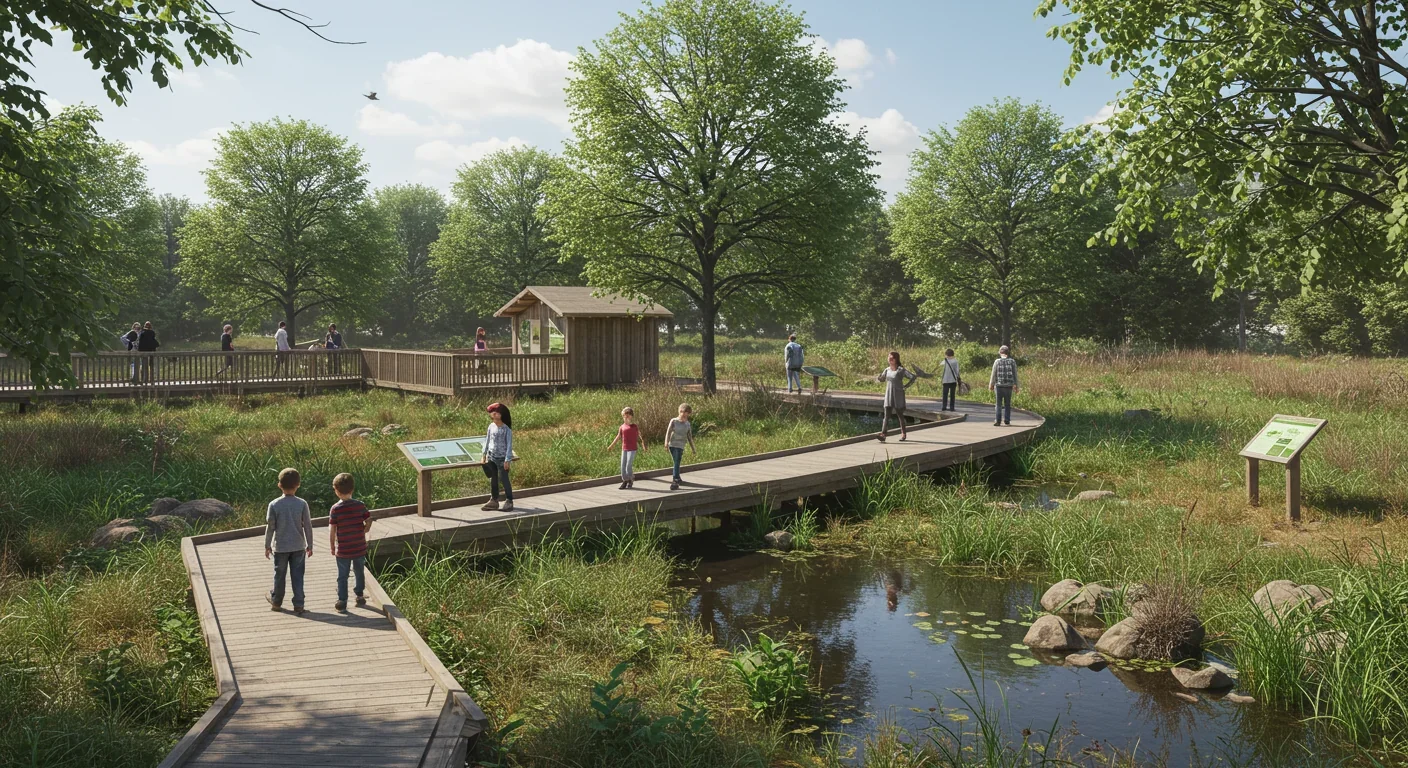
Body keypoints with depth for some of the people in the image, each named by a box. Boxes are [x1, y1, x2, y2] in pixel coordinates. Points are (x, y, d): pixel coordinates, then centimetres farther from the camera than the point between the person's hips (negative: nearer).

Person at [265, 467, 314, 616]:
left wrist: (267, 545, 7)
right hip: (298, 547, 1)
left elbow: (270, 527, -5)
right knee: (297, 576, 6)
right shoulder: (302, 504, -8)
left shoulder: (274, 505, -10)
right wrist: (310, 545, 6)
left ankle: (276, 601, 30)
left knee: (279, 575, 14)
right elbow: (308, 526, -4)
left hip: (280, 547, 0)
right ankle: (298, 605, 6)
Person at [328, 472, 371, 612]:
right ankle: (360, 596, 30)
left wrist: (332, 546, -1)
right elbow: (368, 521, -3)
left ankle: (342, 601, 12)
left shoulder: (335, 509, -13)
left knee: (342, 576, 9)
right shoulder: (360, 505, -7)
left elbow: (332, 530, -12)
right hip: (360, 548, 2)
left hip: (343, 549, -2)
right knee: (360, 572, 20)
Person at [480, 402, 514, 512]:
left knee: (504, 479, -3)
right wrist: (484, 454, 15)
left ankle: (509, 501, 6)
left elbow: (509, 445, -11)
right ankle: (494, 500, 20)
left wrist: (507, 460, -14)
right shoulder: (491, 427, 3)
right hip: (491, 457, 5)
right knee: (493, 479, 11)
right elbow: (487, 441, 14)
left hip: (502, 458, -5)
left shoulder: (506, 429, -12)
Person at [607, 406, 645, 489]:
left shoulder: (635, 427, -3)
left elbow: (638, 437, 1)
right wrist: (611, 445, 15)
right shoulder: (622, 427, 7)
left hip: (632, 449, -4)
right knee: (623, 465, 4)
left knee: (629, 465, -9)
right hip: (624, 449, 4)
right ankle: (625, 481, 14)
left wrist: (642, 444, -12)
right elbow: (618, 437, 14)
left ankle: (630, 480, 8)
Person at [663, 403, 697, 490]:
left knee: (677, 463, -10)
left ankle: (675, 482, -15)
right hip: (672, 444, 0)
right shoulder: (673, 421, 2)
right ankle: (677, 478, 26)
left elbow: (689, 437, 16)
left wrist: (693, 449, 19)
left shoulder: (688, 424, 9)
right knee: (676, 462, 7)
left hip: (680, 446, 0)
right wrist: (666, 442, -23)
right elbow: (668, 432, -7)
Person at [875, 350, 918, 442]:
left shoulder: (901, 370, -9)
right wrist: (878, 377, -2)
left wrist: (906, 386, -14)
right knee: (886, 415, -7)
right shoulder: (887, 370, 7)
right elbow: (882, 379, 21)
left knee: (900, 415, 9)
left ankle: (903, 434, 25)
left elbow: (913, 377, -14)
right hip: (888, 396, 4)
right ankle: (883, 434, -16)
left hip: (898, 396, -4)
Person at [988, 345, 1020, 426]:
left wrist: (991, 385, 9)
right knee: (1007, 404, 12)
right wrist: (1015, 385, 12)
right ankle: (1007, 420, 12)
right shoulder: (1012, 361, -1)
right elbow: (1015, 374, 3)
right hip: (1009, 386, 1)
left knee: (998, 404, 2)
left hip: (999, 386, -1)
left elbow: (993, 374, -1)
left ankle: (998, 421, -4)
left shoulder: (997, 361, -4)